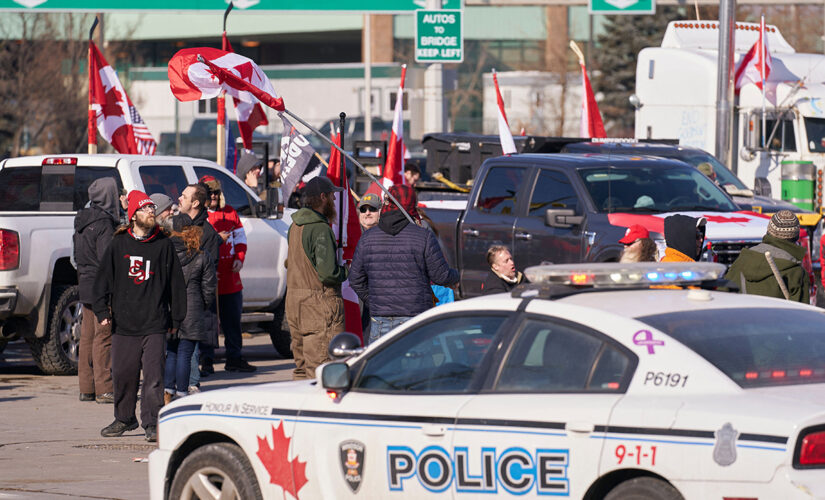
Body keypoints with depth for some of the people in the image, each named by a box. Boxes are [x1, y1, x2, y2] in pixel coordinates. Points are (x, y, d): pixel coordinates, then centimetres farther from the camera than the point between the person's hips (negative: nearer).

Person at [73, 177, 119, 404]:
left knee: (87, 337, 12)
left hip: (85, 285, 9)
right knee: (104, 337, -6)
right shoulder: (104, 223, -16)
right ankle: (104, 389, -5)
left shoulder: (82, 221, 12)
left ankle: (86, 388, 16)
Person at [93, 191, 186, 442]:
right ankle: (124, 419, 25)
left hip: (155, 324, -2)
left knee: (153, 374, -8)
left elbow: (176, 282, 8)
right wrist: (102, 310, 1)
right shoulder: (119, 244, 6)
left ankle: (152, 423, -4)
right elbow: (104, 278, 9)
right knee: (122, 374, 8)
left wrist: (176, 317, 8)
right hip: (123, 323, 2)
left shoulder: (164, 244, 4)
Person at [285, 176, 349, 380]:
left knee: (302, 365, 15)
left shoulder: (295, 226, 12)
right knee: (320, 367, -8)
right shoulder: (320, 229, -16)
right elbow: (328, 273, -23)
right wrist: (347, 271, -2)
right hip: (319, 302, -9)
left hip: (294, 298, 9)